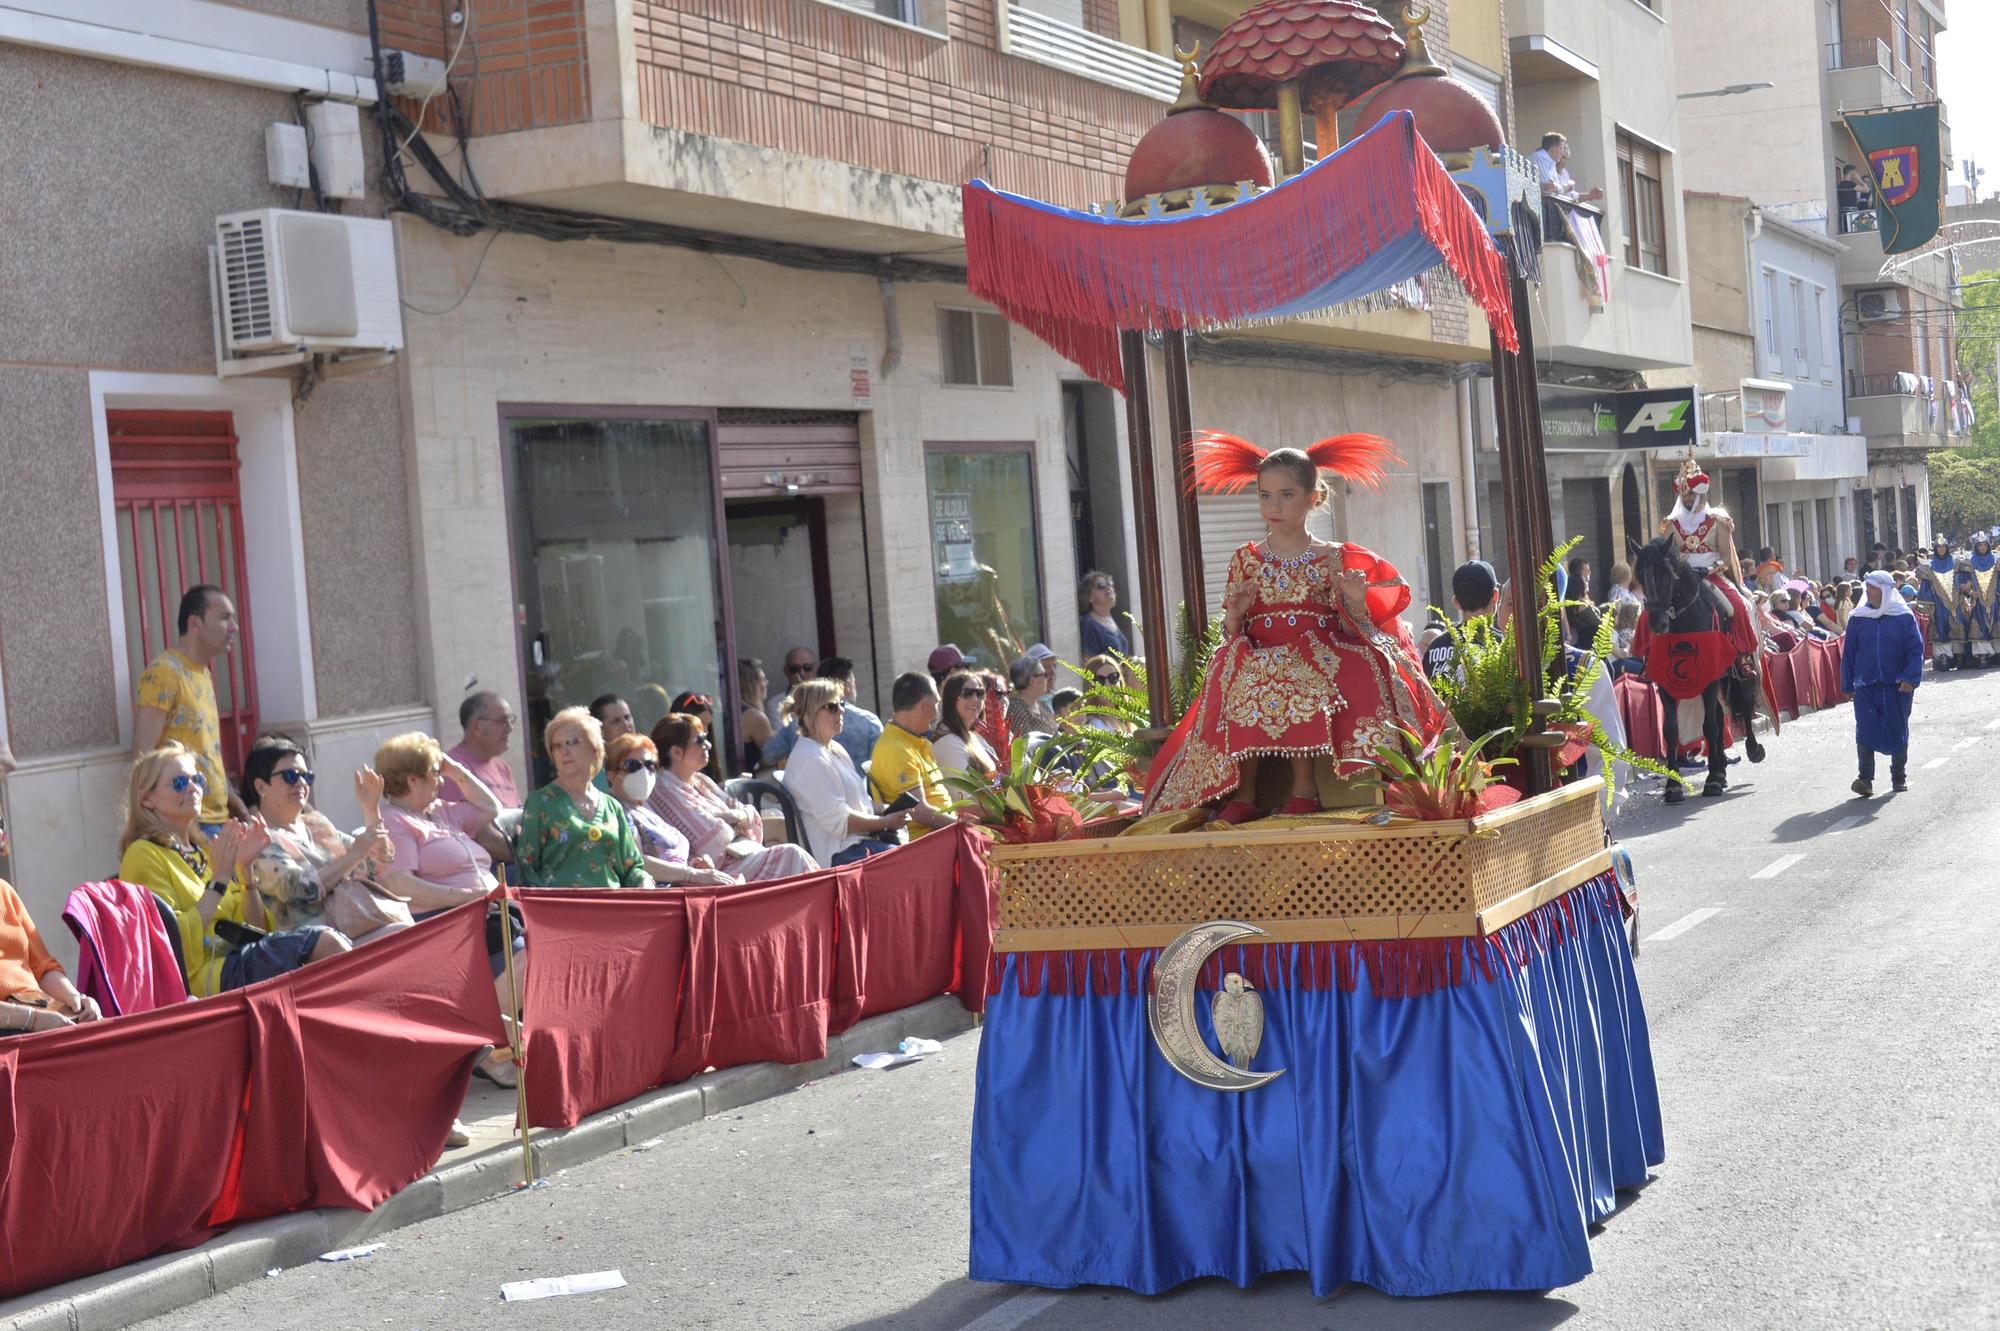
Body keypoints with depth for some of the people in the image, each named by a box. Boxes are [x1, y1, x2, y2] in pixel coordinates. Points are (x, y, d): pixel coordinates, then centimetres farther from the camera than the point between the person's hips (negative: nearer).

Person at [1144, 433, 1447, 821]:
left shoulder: (1332, 558, 10)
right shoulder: (1246, 560, 14)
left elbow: (1350, 626, 8)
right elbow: (1231, 631, 13)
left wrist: (1356, 601, -12)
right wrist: (1235, 614, -8)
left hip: (1319, 654, -1)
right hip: (1256, 655, 2)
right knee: (1244, 689, -33)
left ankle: (1304, 786, -24)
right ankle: (1242, 793, -25)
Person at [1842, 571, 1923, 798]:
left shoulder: (1904, 617, -2)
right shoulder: (1857, 618, 3)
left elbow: (1916, 650, -2)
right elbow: (1848, 653, 8)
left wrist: (1910, 678, -14)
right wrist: (1848, 685, 6)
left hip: (1897, 686, -1)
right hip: (1866, 686, 1)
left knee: (1898, 731, 10)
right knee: (1865, 731, -11)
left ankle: (1899, 777, 26)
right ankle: (1866, 779, -11)